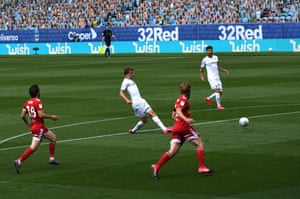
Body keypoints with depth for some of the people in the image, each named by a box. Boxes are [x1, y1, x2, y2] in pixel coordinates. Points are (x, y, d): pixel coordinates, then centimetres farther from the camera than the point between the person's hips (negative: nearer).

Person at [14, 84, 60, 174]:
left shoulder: (27, 103, 7)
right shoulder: (38, 102, -16)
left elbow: (22, 115, 5)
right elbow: (41, 115, -24)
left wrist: (27, 123, 21)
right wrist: (51, 116, -11)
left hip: (33, 126, 9)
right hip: (39, 127, -9)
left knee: (53, 137, 20)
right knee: (33, 147, -10)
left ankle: (52, 159, 20)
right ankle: (19, 161, -15)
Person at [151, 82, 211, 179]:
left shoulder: (178, 100, 21)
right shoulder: (184, 99, -6)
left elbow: (173, 115, 26)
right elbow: (178, 111, -22)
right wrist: (186, 119, -37)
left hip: (176, 127, 8)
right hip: (184, 127, -8)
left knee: (172, 152, 0)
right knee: (199, 143, 2)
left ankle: (157, 166, -14)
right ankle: (201, 167, -3)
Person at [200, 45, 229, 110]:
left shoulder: (216, 57, 10)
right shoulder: (205, 60, -3)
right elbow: (201, 69, 6)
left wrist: (224, 70, 8)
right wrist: (202, 76, -6)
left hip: (217, 77, 6)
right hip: (211, 77, -6)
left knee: (220, 92, 3)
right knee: (217, 90, -18)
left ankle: (208, 98, 24)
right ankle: (218, 105, -10)